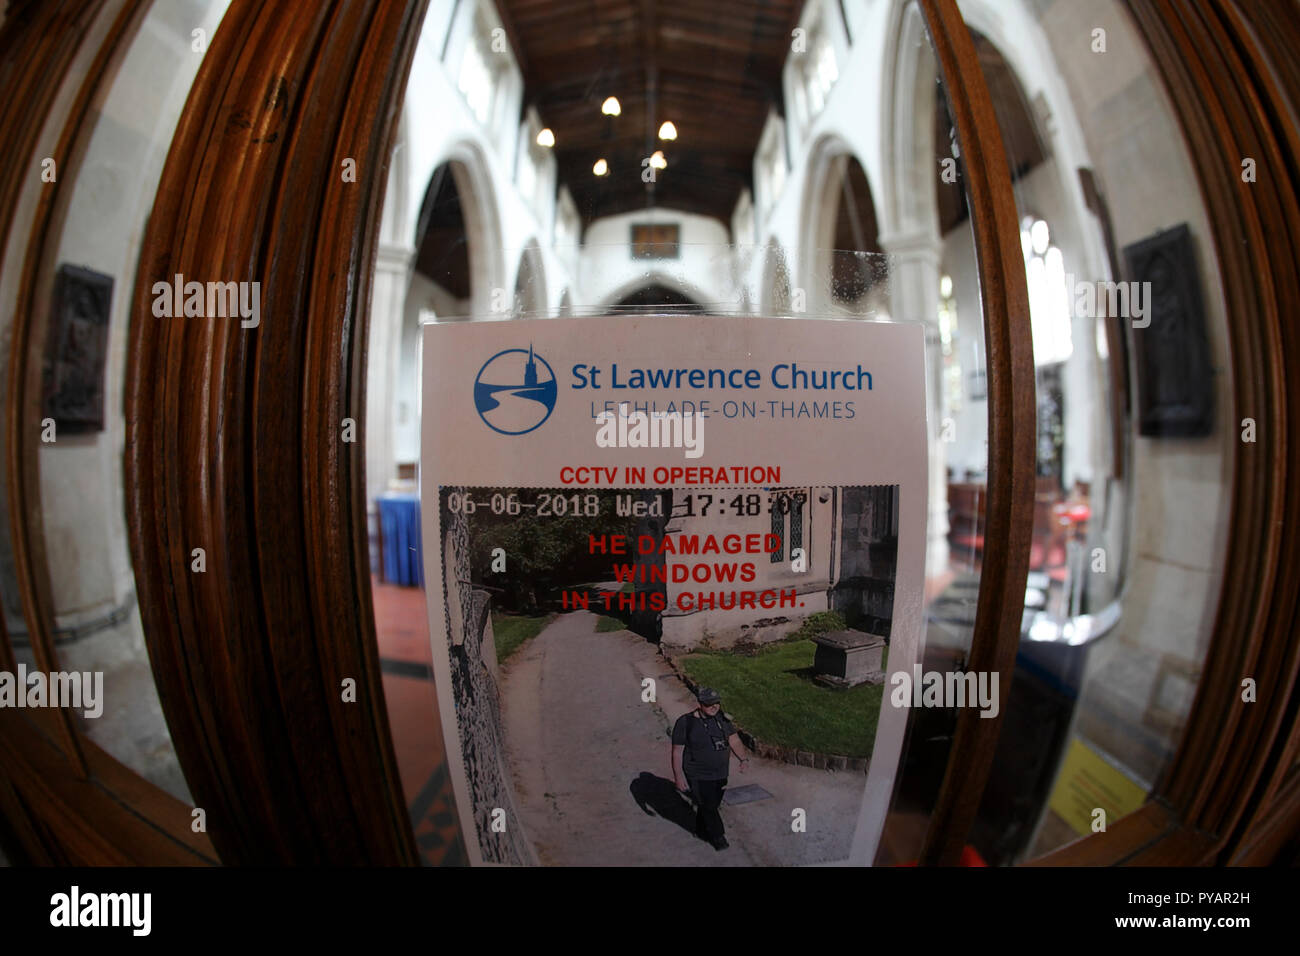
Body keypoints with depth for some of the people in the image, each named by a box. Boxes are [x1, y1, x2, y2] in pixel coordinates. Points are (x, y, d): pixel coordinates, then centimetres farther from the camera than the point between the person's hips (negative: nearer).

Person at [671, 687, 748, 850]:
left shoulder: (722, 718, -2)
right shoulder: (686, 722, -18)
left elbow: (734, 740, -2)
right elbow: (677, 751, -14)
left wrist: (743, 759, -17)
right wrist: (678, 775, -17)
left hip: (720, 774, 6)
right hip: (698, 777, -6)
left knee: (712, 804, 19)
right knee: (708, 806, 0)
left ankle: (701, 831, 43)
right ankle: (718, 836, 24)